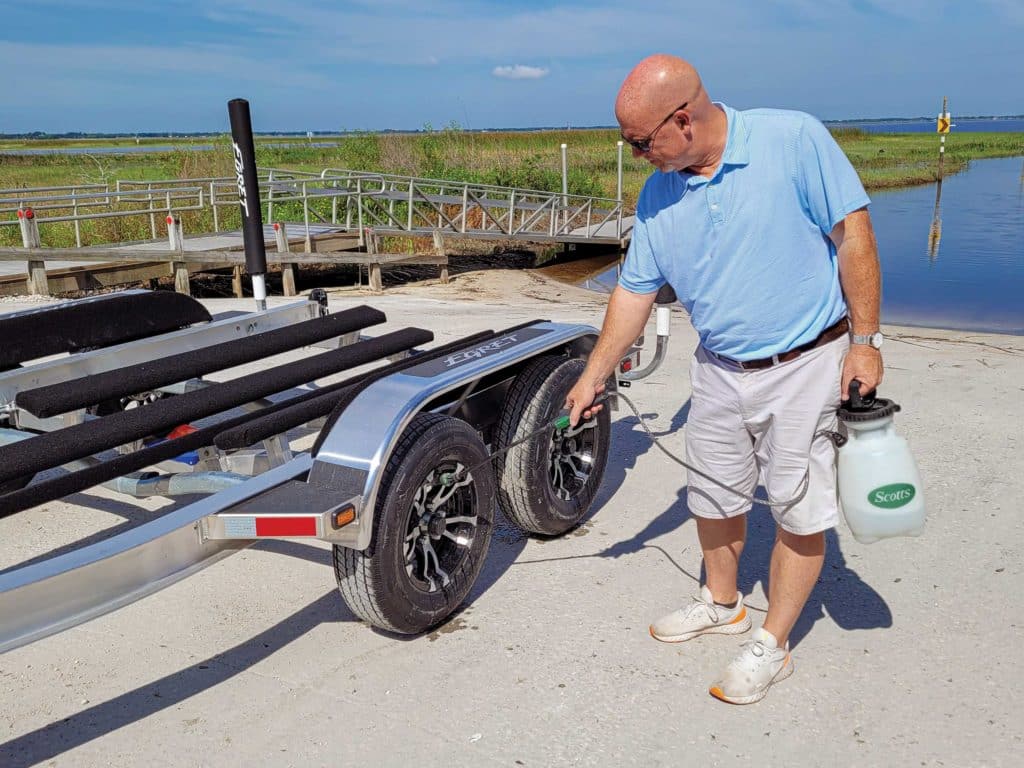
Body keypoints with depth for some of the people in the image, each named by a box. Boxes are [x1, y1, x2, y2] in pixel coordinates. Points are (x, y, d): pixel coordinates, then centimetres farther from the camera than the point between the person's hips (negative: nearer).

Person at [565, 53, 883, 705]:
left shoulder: (794, 139, -15)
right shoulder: (658, 196, 0)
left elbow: (854, 233, -13)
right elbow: (635, 290, 6)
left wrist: (865, 341, -14)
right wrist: (595, 375, 7)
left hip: (808, 364, -5)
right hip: (720, 370, 5)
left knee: (799, 512, 3)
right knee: (713, 498, 16)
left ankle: (773, 645, 20)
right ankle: (721, 604, 41)